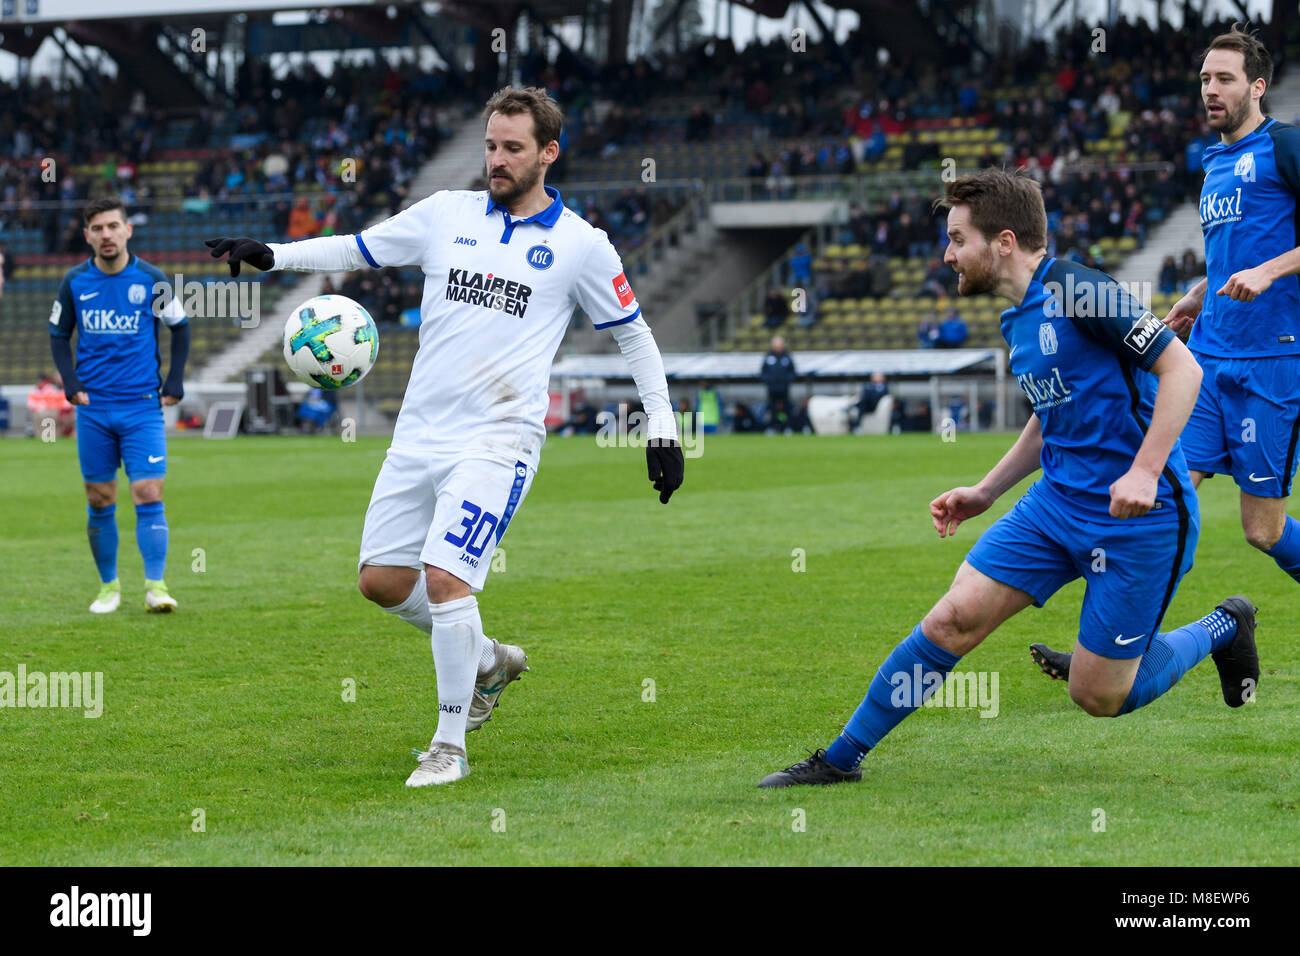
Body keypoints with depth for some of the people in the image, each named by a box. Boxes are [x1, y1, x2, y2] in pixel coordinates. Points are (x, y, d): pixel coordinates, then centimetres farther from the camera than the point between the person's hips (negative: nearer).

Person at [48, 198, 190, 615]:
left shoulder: (150, 279, -3)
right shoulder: (74, 282, 1)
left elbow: (180, 327, 10)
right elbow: (58, 334, 13)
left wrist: (174, 381, 2)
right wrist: (70, 380, -1)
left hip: (143, 407, -2)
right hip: (93, 408, 2)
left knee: (148, 495, -11)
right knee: (99, 501, 5)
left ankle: (155, 586, -10)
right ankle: (109, 586, 17)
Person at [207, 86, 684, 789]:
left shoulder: (580, 245, 0)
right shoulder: (445, 214, 8)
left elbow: (633, 335, 9)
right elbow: (357, 249, 16)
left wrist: (661, 429, 7)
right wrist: (271, 255, 3)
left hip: (497, 441, -5)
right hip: (420, 433, 5)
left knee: (445, 575, -20)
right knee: (381, 580, 6)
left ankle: (450, 744, -5)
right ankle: (487, 660, 32)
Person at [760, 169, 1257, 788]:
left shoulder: (1077, 293, -17)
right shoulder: (1017, 320, 11)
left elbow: (1182, 368, -18)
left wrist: (1145, 470, -26)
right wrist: (985, 493, 20)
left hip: (1139, 515, -8)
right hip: (1057, 500, 8)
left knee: (1097, 696, -3)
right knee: (956, 616, -5)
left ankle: (1220, 630, 23)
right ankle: (841, 759, 3)